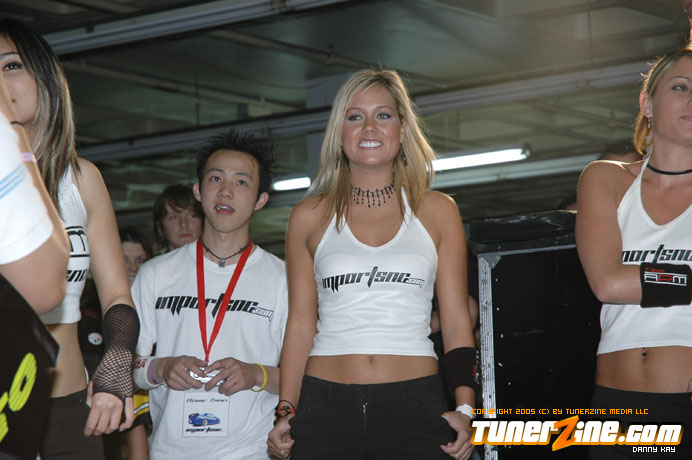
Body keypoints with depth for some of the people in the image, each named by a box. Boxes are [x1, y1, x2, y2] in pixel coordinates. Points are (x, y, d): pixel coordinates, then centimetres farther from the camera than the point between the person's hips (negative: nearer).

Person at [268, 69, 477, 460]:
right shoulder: (310, 217, 8)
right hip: (326, 405, 0)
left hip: (415, 405, 0)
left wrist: (464, 408, -3)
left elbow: (457, 321, 7)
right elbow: (301, 324, 9)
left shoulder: (437, 211, 8)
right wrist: (286, 412, 2)